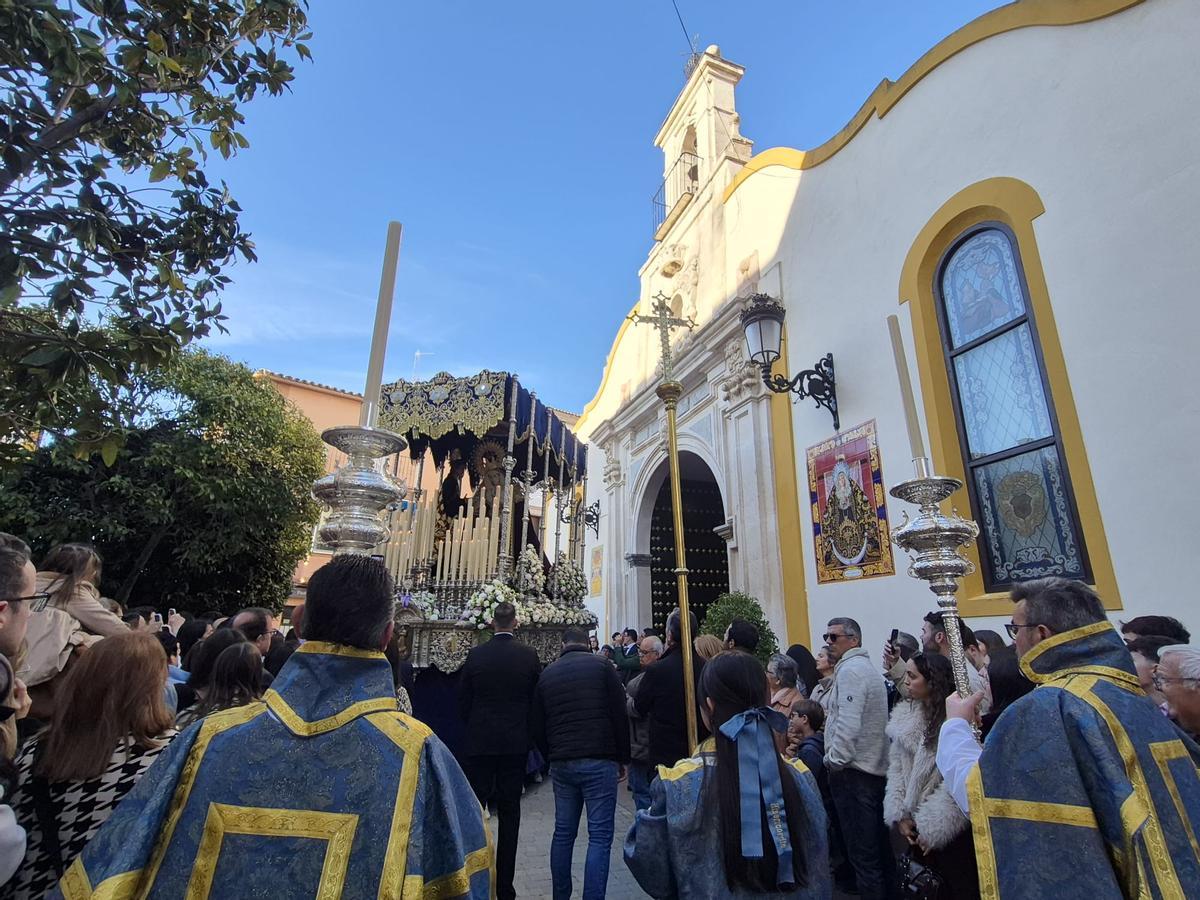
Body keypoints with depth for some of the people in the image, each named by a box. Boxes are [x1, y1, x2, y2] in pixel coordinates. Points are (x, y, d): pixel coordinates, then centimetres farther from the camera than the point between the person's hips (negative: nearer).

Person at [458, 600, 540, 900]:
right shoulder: (529, 655, -8)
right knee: (509, 811, 10)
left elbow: (463, 700, 0)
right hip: (516, 743, 0)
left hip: (479, 741, 0)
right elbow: (536, 699, 0)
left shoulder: (476, 655, -8)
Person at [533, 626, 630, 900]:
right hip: (599, 762, -4)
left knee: (563, 833, 16)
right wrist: (622, 759, 5)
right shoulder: (601, 667, -2)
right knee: (600, 837, 1)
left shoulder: (547, 674, 9)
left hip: (561, 764, 4)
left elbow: (538, 727, 12)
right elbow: (620, 716, -4)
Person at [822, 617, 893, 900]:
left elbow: (848, 723, -23)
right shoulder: (866, 667, 16)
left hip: (854, 771, -10)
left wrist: (834, 760, -13)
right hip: (875, 768, 10)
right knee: (879, 845, 17)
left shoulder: (850, 669, -15)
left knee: (862, 851, -2)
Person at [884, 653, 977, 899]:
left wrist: (934, 827, -17)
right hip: (916, 828, 6)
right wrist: (900, 815, -3)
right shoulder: (905, 717, 3)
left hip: (950, 830, -6)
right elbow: (896, 769, 5)